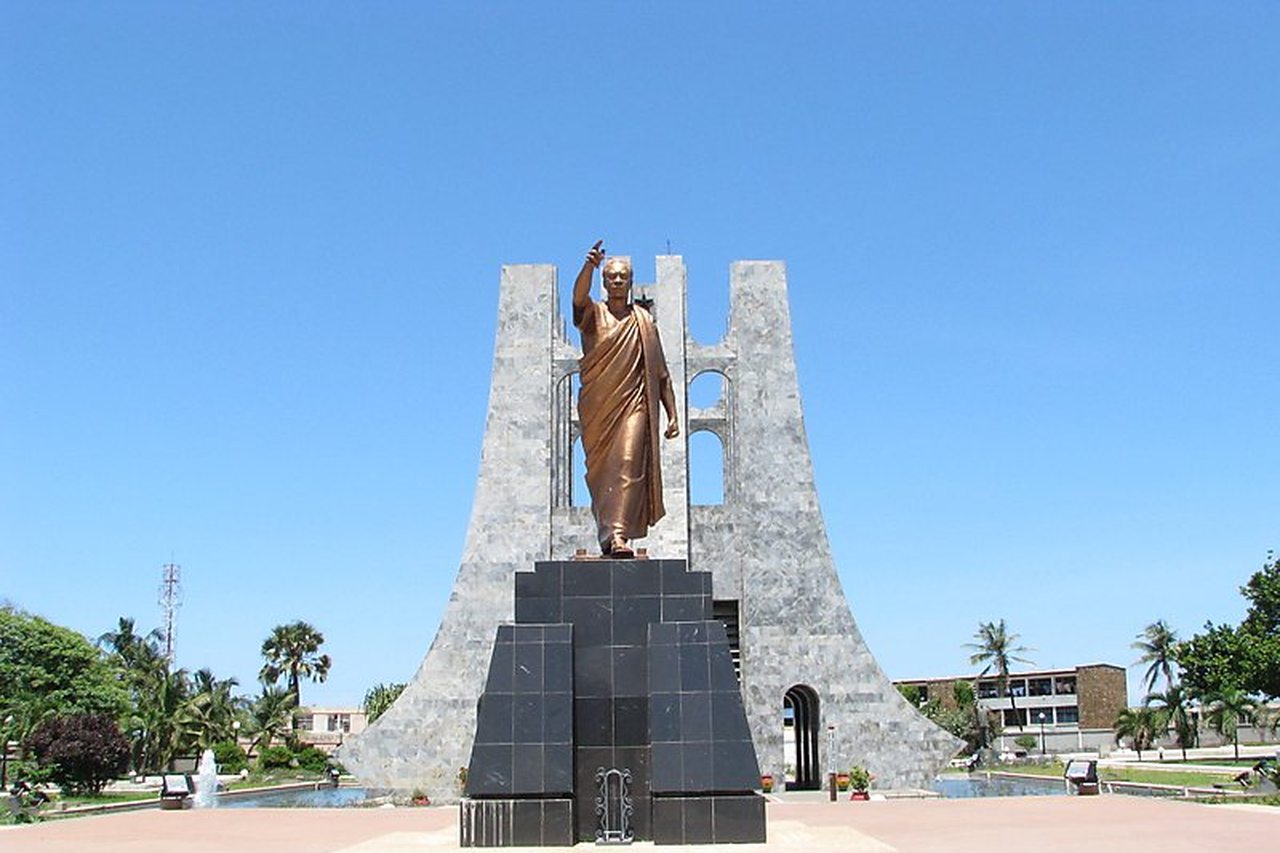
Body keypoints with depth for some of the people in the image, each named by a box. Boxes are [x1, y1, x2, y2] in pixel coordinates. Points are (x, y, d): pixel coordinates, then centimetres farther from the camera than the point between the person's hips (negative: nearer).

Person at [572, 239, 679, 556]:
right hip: (597, 405, 0)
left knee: (628, 464, -15)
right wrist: (590, 267, -37)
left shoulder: (643, 320, 15)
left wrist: (672, 413, 9)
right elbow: (579, 297, -18)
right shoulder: (593, 314, 9)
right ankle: (607, 535, 13)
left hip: (634, 403, 0)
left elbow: (660, 372, 15)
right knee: (600, 470, 2)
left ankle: (619, 534, -22)